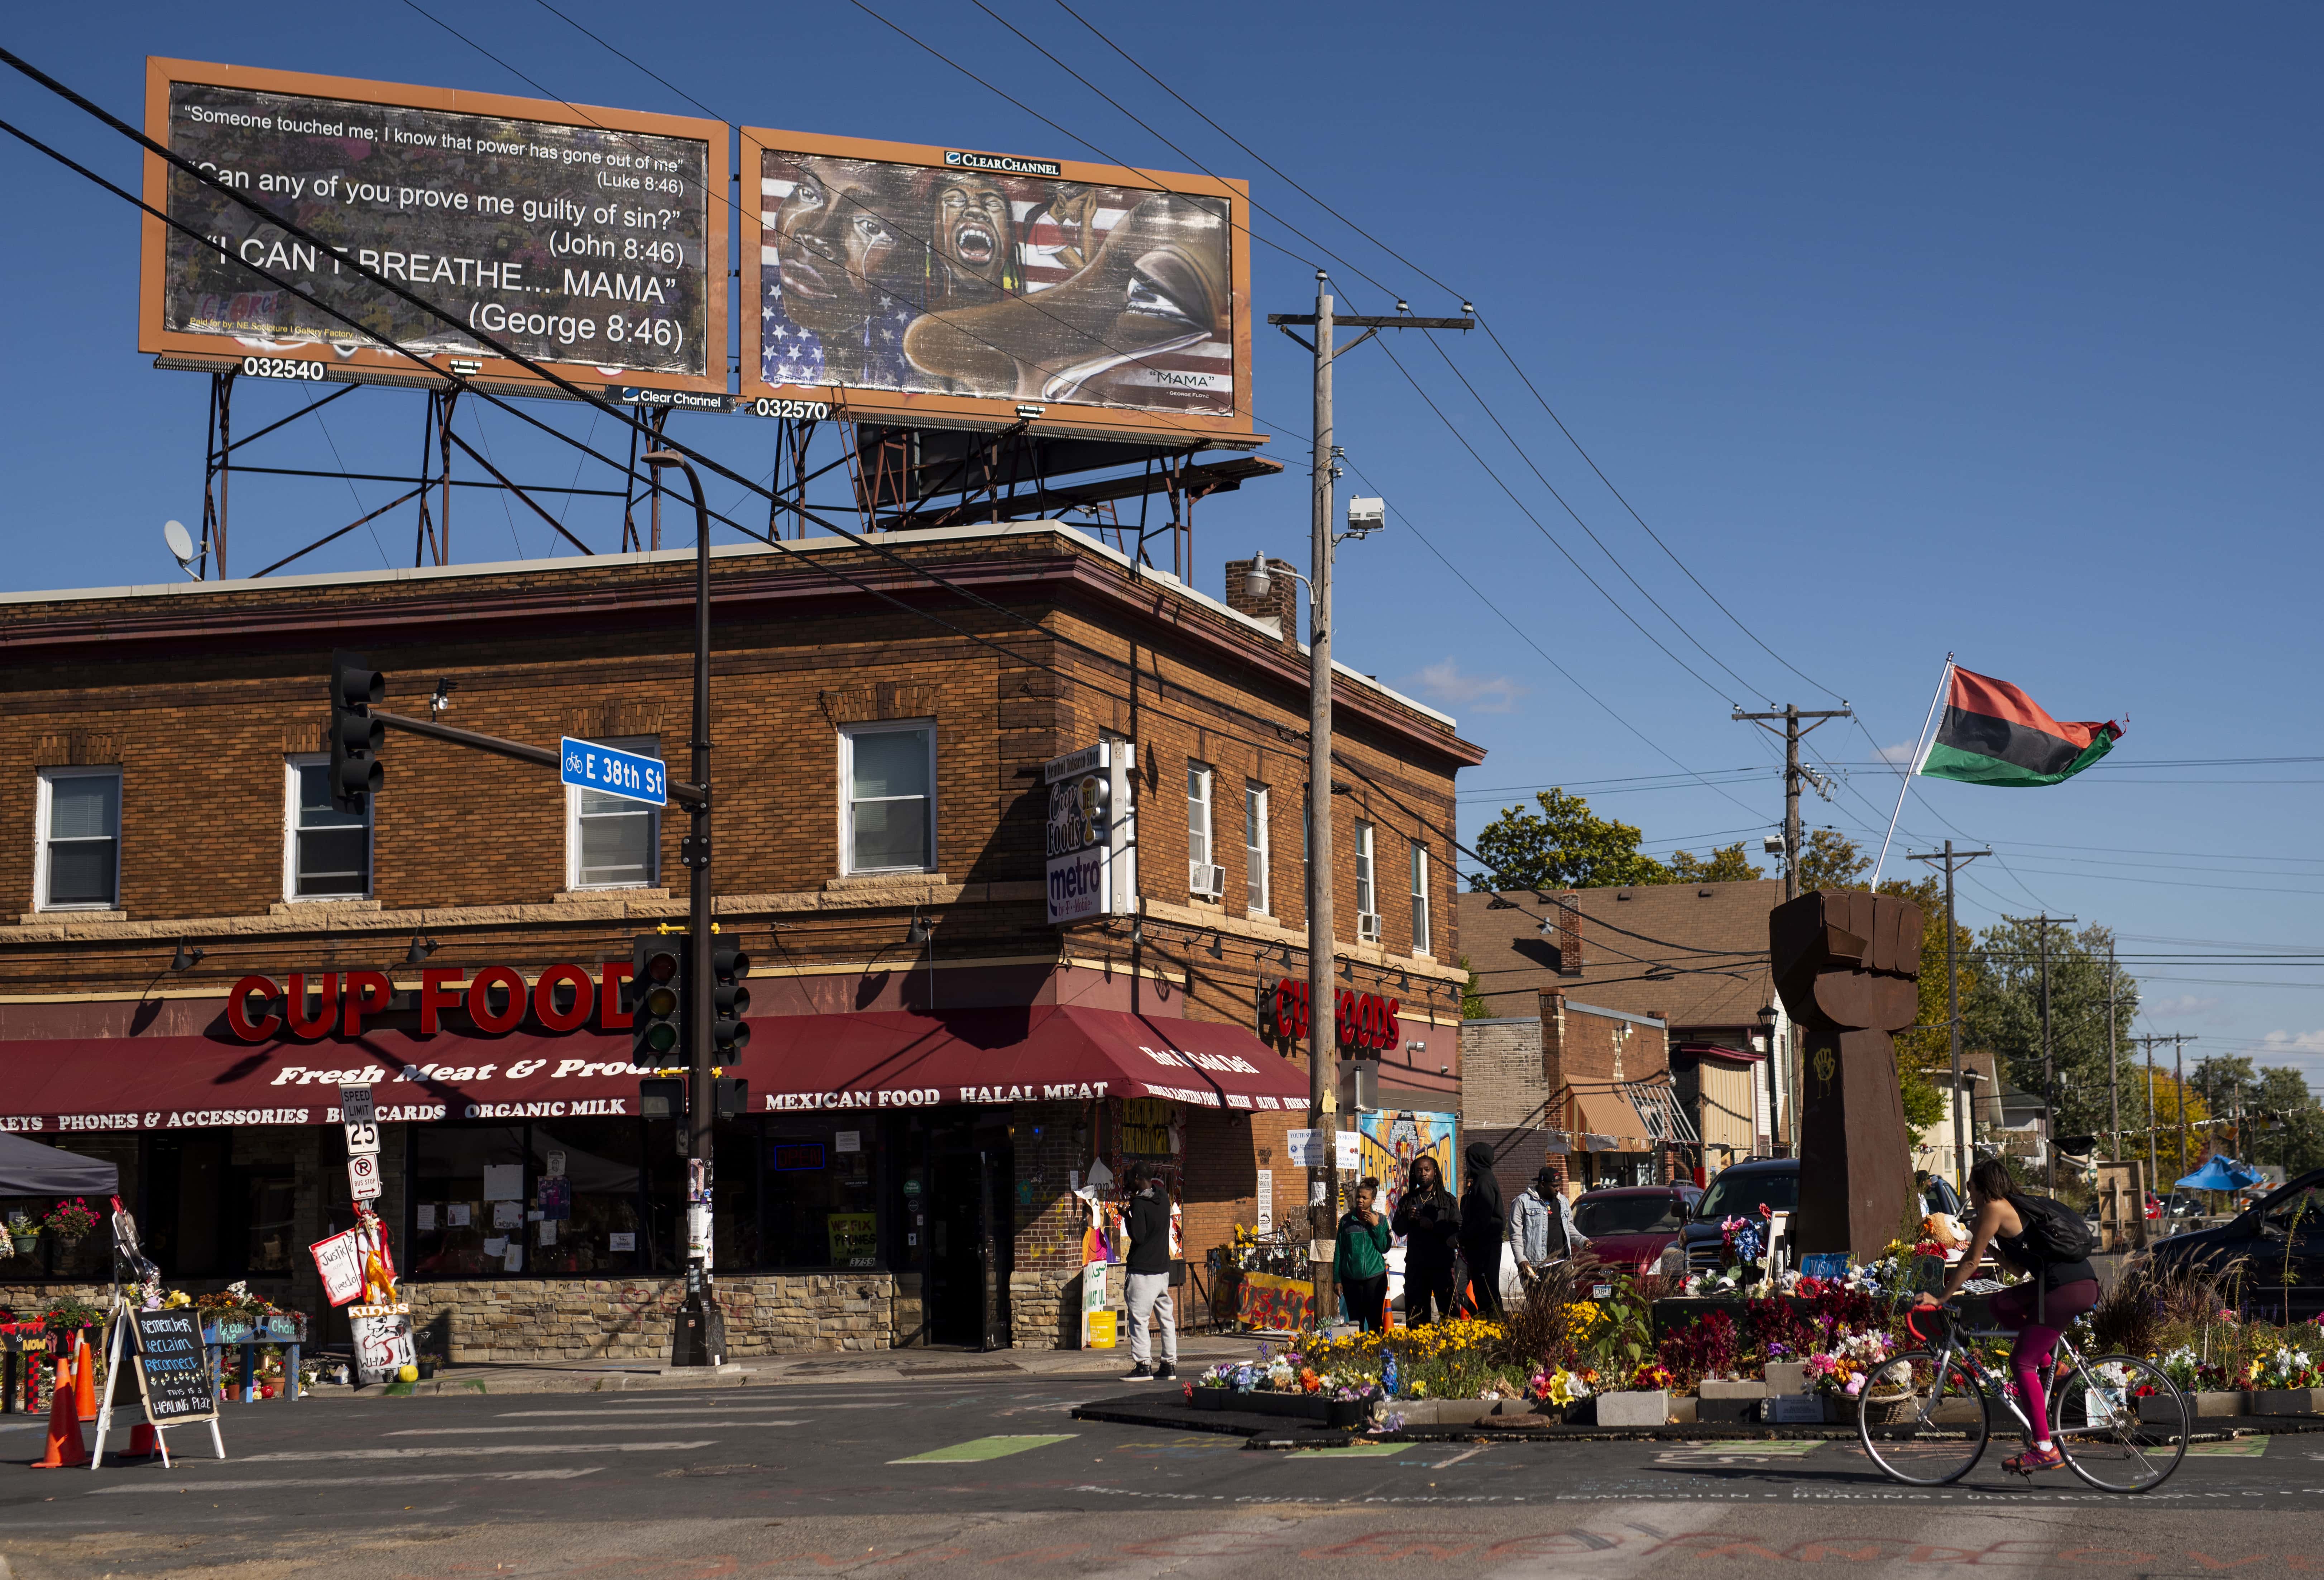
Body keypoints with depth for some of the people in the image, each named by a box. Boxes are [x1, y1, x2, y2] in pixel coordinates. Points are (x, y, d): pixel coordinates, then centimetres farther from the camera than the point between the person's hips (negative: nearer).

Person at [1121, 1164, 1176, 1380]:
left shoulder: (1139, 1203, -15)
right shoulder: (1163, 1197, 6)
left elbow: (1138, 1237, -17)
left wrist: (1127, 1215, -4)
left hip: (1142, 1269, -7)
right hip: (1163, 1267, 7)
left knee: (1138, 1318, -4)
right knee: (1166, 1316, 10)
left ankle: (1143, 1364, -8)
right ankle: (1170, 1364, 11)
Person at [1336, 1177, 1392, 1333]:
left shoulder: (1380, 1220, 5)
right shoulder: (1347, 1221, 5)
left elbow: (1385, 1248, 0)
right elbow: (1339, 1251, 7)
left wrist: (1376, 1226, -10)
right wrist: (1338, 1279, 4)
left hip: (1375, 1277, 0)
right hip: (1352, 1278, 0)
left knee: (1375, 1321, 0)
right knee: (1356, 1322, 3)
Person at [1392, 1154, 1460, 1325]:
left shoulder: (1448, 1199, 6)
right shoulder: (1408, 1200, 15)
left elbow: (1457, 1230, -4)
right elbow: (1398, 1229, 12)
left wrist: (1434, 1226, -16)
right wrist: (1408, 1219, -7)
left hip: (1442, 1263, -3)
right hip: (1416, 1265, 3)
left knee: (1449, 1311, -5)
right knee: (1416, 1316, 3)